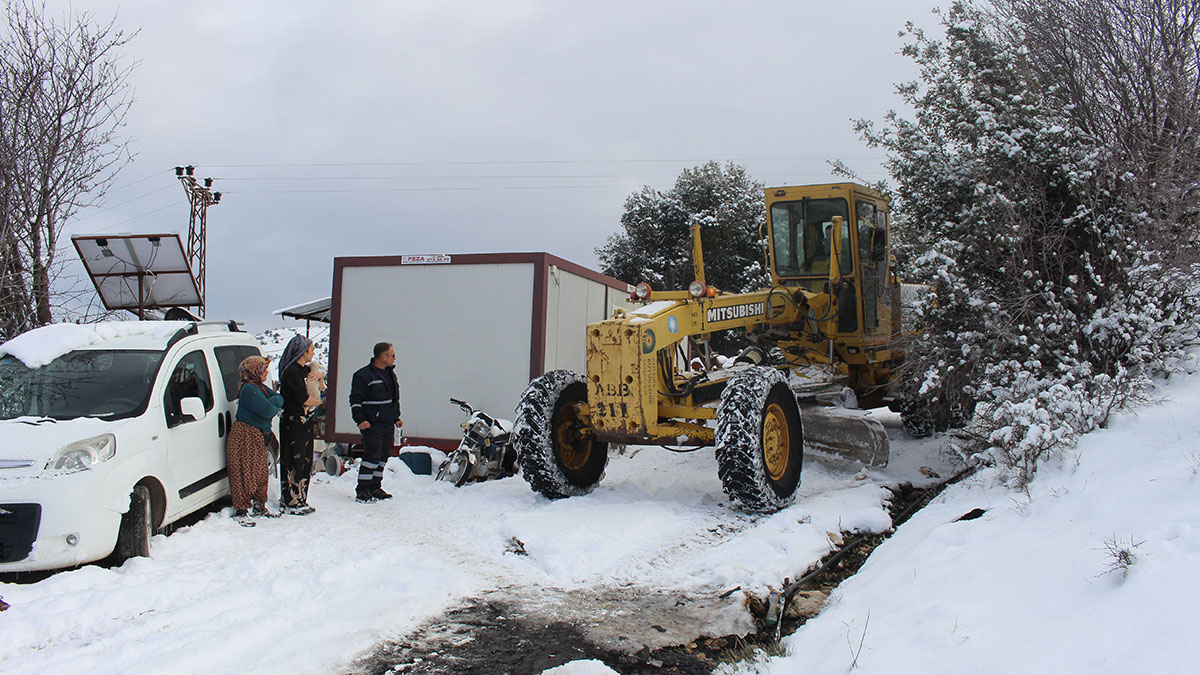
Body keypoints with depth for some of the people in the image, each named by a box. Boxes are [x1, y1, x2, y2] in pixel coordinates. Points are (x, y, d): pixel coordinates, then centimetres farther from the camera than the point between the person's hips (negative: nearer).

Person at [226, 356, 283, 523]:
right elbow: (268, 410, -24)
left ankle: (259, 506, 28)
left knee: (261, 472, 16)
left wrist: (272, 402, -12)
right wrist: (274, 405, -3)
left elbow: (279, 399, 7)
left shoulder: (260, 387, 14)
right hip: (244, 435, -10)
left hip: (258, 437, 10)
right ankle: (241, 510, 1)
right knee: (244, 473, -5)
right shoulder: (250, 389, -18)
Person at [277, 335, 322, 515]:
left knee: (306, 461, 13)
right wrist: (318, 401, -2)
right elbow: (303, 398, -21)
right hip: (293, 422, -10)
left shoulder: (305, 369, 11)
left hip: (305, 421, 10)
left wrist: (316, 375, 6)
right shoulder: (292, 372, -17)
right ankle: (290, 502, 2)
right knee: (293, 463, -4)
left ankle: (300, 500, 21)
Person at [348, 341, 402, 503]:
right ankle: (362, 491, -4)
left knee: (383, 457, 10)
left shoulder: (390, 374, 17)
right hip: (372, 424, -8)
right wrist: (360, 420, -17)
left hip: (388, 425, 8)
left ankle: (375, 488, 21)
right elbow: (355, 400, -10)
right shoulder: (363, 375, -9)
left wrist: (396, 418, 23)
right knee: (372, 456, -11)